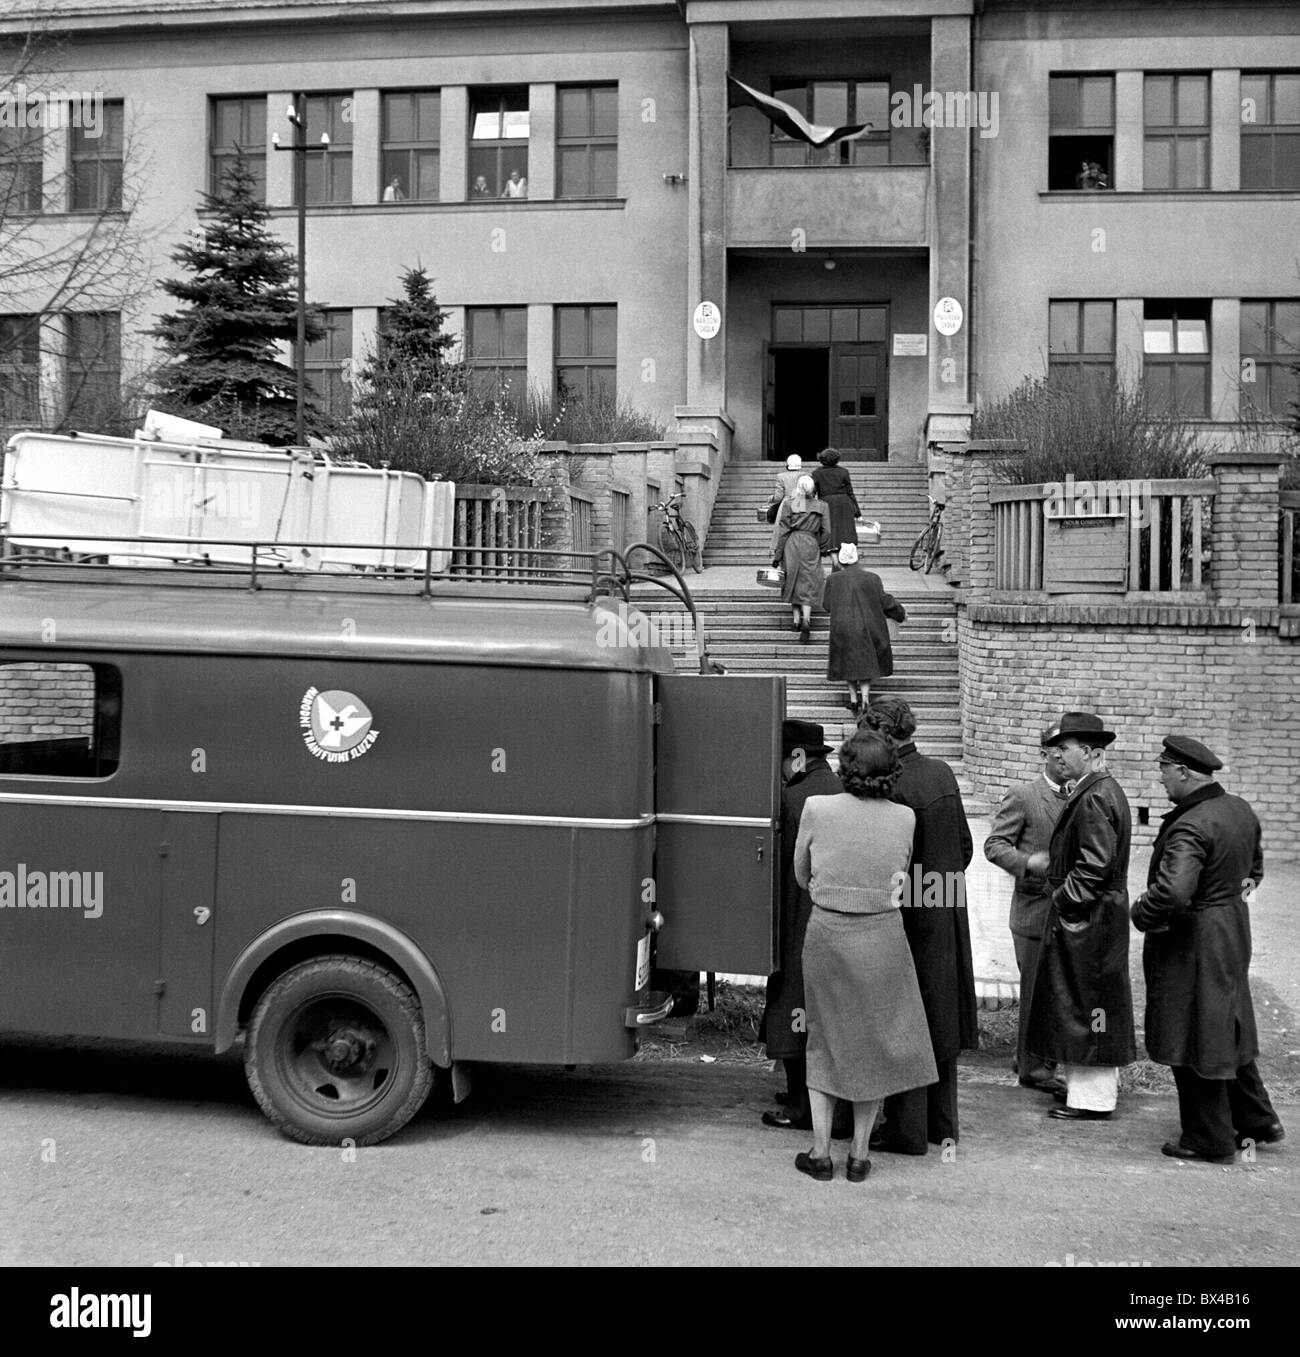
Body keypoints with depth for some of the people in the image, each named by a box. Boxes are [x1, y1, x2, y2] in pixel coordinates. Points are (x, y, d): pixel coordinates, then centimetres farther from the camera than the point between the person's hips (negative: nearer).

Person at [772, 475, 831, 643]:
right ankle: (806, 618, -17)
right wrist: (823, 549, 20)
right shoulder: (820, 507, 1)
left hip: (792, 545, 0)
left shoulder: (789, 506, -3)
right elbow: (825, 532, 4)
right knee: (808, 584, 3)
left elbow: (783, 532, -4)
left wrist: (777, 555, 0)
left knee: (794, 581, 16)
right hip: (811, 546, 0)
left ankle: (796, 618, 14)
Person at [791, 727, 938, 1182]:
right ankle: (859, 1154, 20)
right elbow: (901, 875, 9)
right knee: (875, 1043, 15)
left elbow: (802, 876, 3)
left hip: (826, 934, 0)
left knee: (823, 1041, 16)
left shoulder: (817, 809, -10)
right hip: (882, 936, 0)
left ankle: (820, 1152, 17)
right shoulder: (904, 818, -6)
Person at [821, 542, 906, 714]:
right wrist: (901, 612, 14)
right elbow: (884, 602, -2)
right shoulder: (871, 578, -5)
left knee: (850, 663, 18)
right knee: (867, 664, 11)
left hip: (843, 630, 0)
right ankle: (864, 700, -3)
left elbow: (826, 605, 1)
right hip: (867, 628, 0)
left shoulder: (834, 579, -3)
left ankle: (853, 699, 11)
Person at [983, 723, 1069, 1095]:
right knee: (1037, 991, 1)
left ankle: (1033, 1058, 26)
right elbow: (995, 844, -8)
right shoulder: (1022, 796, -6)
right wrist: (1031, 863, -22)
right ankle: (1033, 1067, 12)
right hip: (1035, 909, -6)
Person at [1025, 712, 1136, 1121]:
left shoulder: (1095, 798, -20)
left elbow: (1095, 865, -23)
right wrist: (1051, 862, 10)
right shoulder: (1096, 791, 13)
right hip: (1089, 916, 10)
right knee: (1081, 1005, 17)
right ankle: (1088, 1085, 27)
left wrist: (1064, 901, -15)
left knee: (1086, 1004, -1)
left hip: (1088, 919, -10)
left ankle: (1092, 1099, 8)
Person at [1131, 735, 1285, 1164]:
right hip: (1233, 931, 9)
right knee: (1227, 1031, 23)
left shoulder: (1190, 827, -27)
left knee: (1194, 1041, 5)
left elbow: (1171, 893, -37)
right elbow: (1254, 862, 21)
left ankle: (1209, 1141, 16)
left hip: (1192, 943, -9)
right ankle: (1257, 1121, 34)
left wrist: (1141, 914, -19)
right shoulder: (1240, 810, 3)